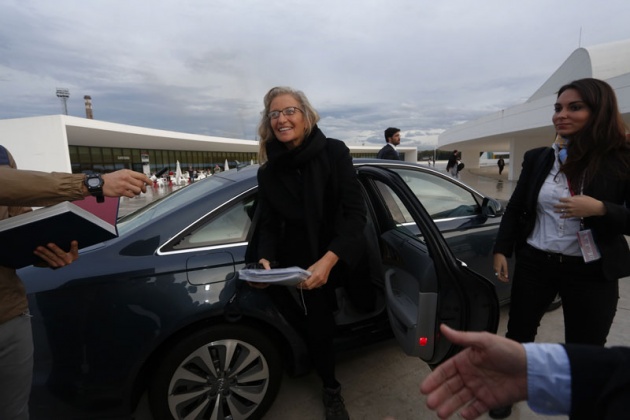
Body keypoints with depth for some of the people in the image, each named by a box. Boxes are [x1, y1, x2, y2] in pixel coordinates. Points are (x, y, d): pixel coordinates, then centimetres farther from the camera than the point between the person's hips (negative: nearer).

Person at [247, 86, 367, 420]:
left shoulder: (334, 152, -11)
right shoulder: (268, 171, -2)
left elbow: (355, 212, -17)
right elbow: (269, 225, -2)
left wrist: (329, 259, -30)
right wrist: (265, 259, -24)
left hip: (340, 254, -2)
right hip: (300, 259, 2)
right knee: (317, 325, -2)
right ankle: (331, 388, 33)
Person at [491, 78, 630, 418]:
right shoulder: (538, 158, 0)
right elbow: (515, 209, 5)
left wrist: (600, 209, -23)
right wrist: (501, 250, 0)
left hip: (591, 272, -2)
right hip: (534, 263, 3)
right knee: (518, 333, 15)